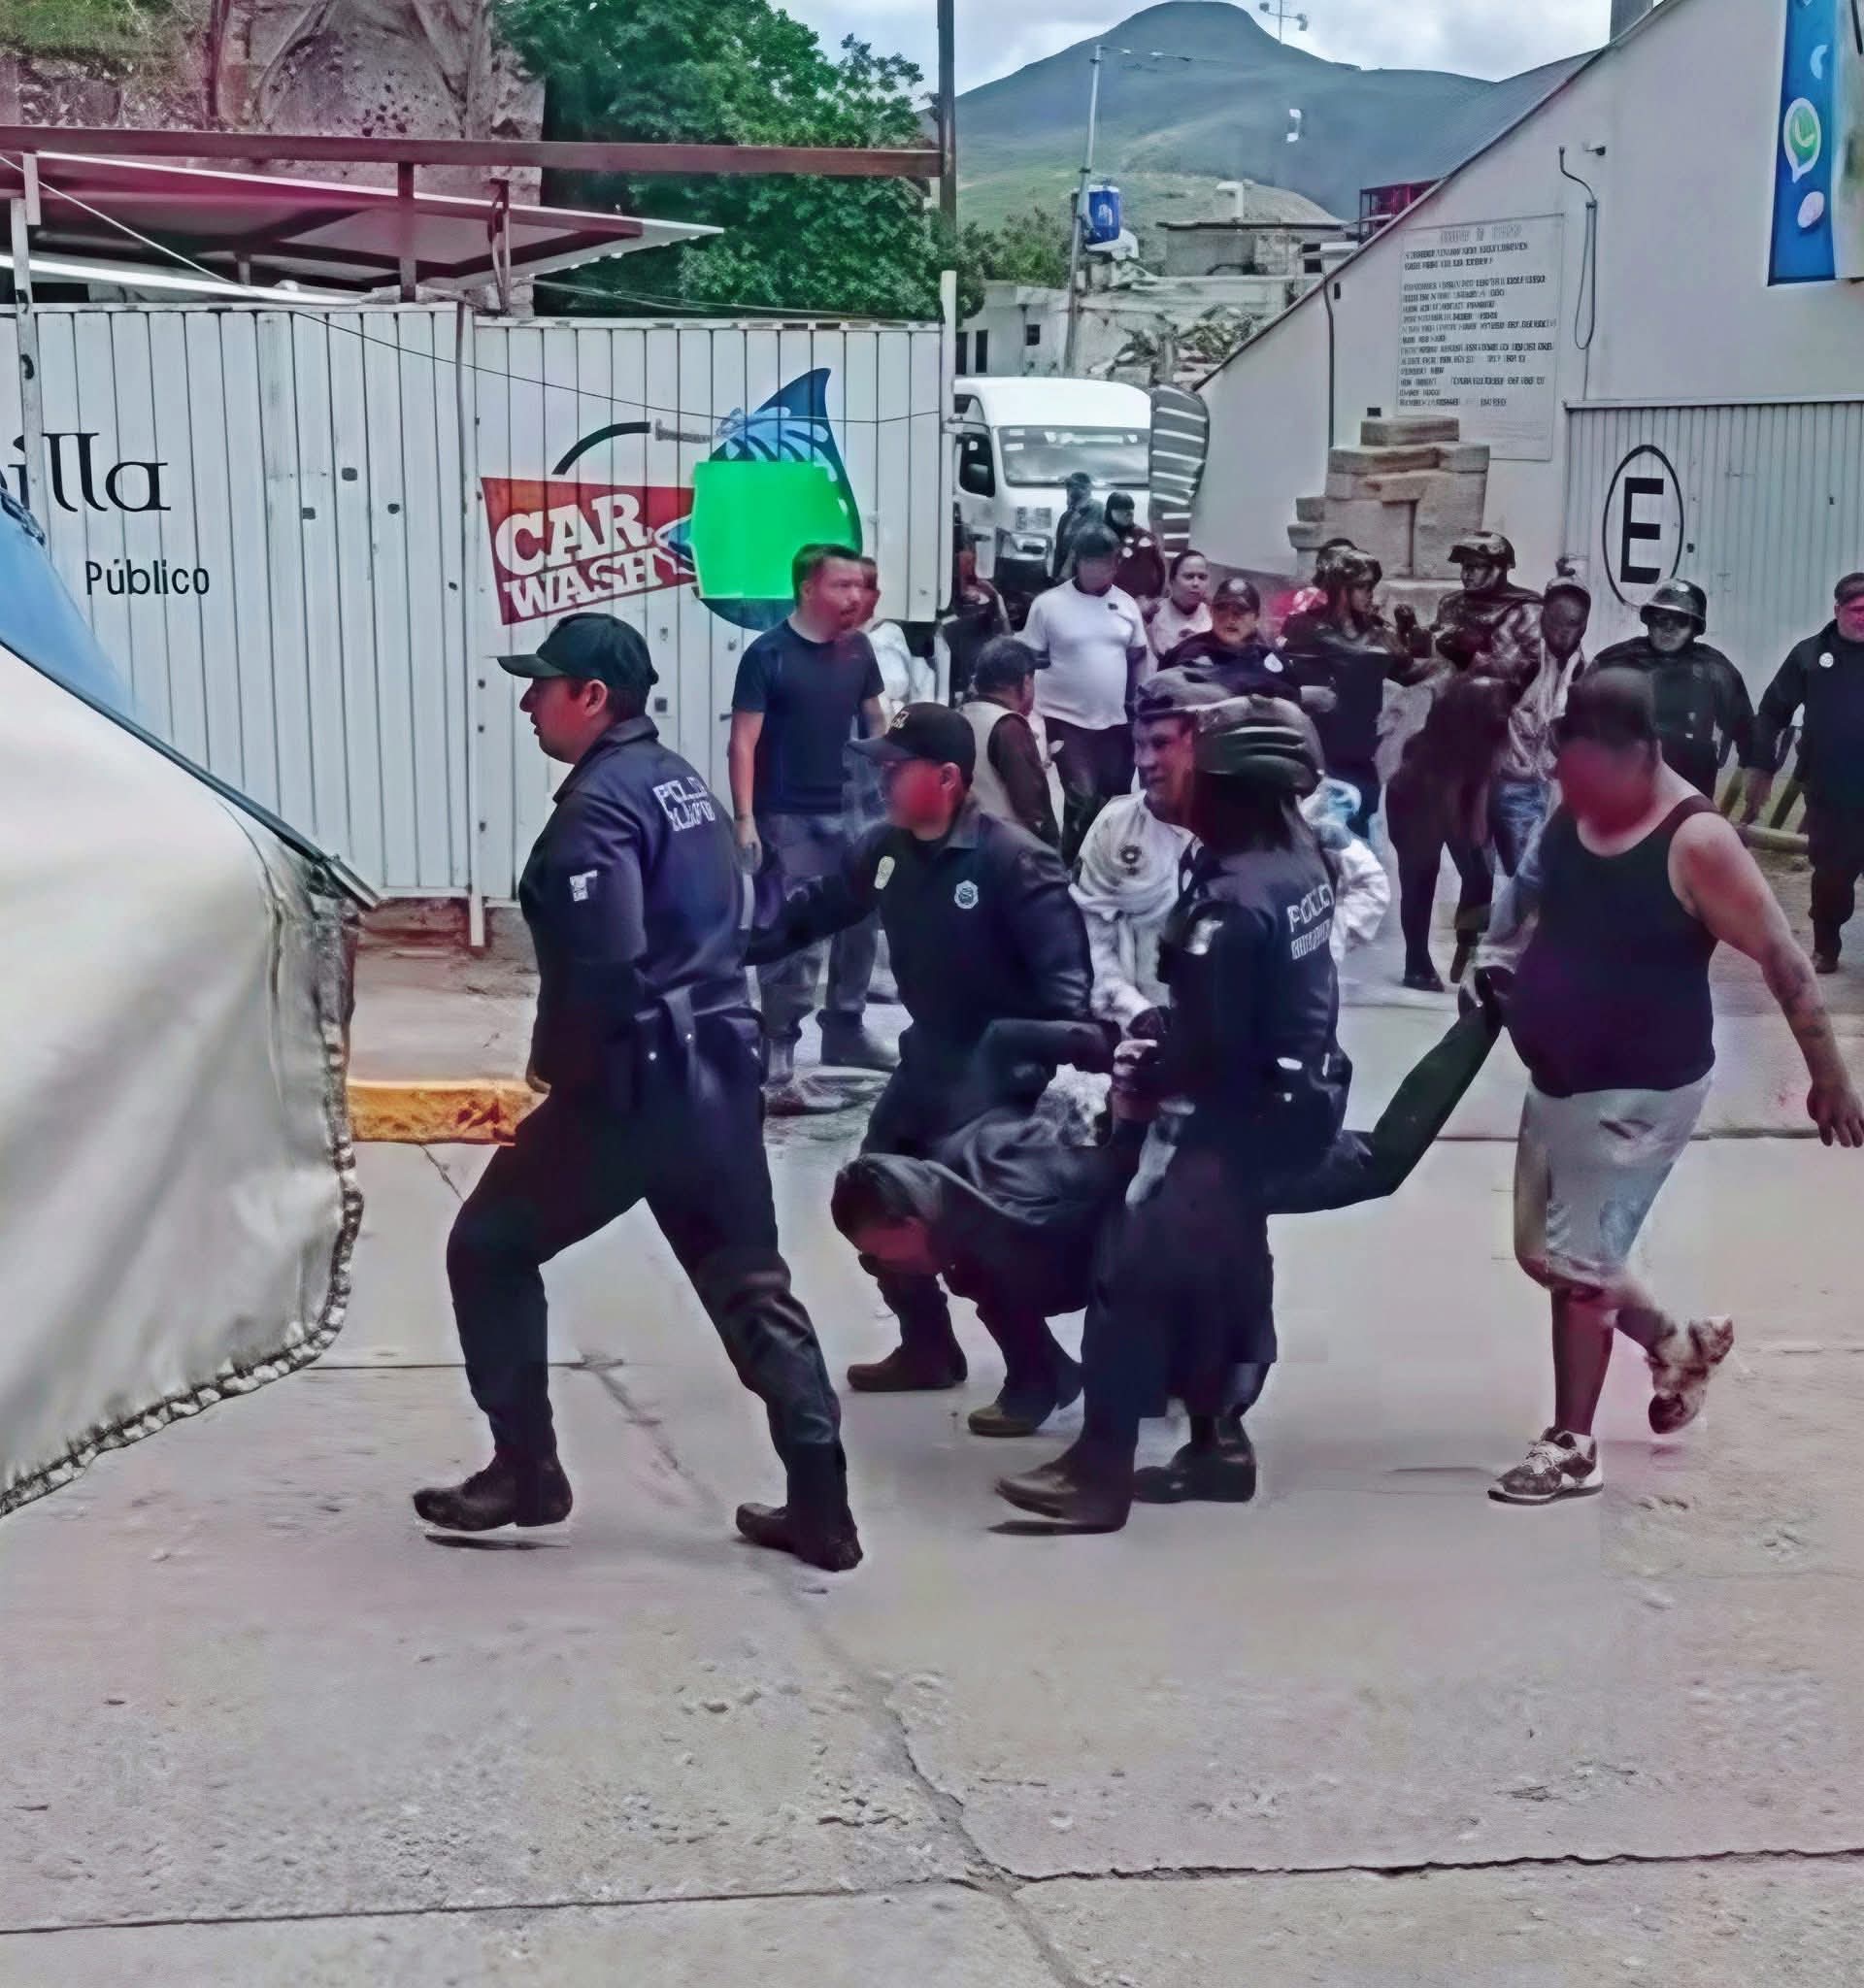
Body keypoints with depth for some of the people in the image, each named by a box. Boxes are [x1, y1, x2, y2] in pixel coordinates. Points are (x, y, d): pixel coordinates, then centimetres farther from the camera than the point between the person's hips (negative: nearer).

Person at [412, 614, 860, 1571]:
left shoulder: (599, 804, -14)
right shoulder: (680, 780, 14)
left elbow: (603, 966, -24)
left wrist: (560, 1071, -10)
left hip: (634, 1083, -9)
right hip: (718, 1068, 9)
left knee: (489, 1251, 8)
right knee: (751, 1285, 12)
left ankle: (526, 1470, 11)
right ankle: (820, 1507, 10)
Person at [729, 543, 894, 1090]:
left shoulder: (857, 649, 5)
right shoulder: (768, 654, -10)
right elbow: (743, 742, -11)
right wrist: (744, 819, -17)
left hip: (850, 813, 6)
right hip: (788, 819, -6)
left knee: (858, 923, 13)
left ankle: (846, 1029, 26)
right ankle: (778, 1044, 5)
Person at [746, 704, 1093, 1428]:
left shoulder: (1012, 859, -22)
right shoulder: (886, 850, 0)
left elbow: (1063, 964, -26)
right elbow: (816, 909, 12)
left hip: (998, 1067, -9)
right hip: (929, 1054, 9)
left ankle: (1037, 1371, 6)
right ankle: (928, 1347, 32)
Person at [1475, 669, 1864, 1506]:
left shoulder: (1695, 842, -22)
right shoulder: (1572, 810, -1)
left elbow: (1783, 960, -17)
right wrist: (1499, 963, 4)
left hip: (1642, 1088, -8)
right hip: (1560, 1079, 8)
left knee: (1577, 1260, -3)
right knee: (1545, 1252, 17)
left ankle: (1572, 1447, 15)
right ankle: (1681, 1344, 40)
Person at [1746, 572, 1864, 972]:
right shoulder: (1812, 654, 1)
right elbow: (1774, 711, 6)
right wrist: (1762, 768, 3)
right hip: (1828, 790, 1)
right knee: (1831, 872, 7)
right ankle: (1825, 948, 22)